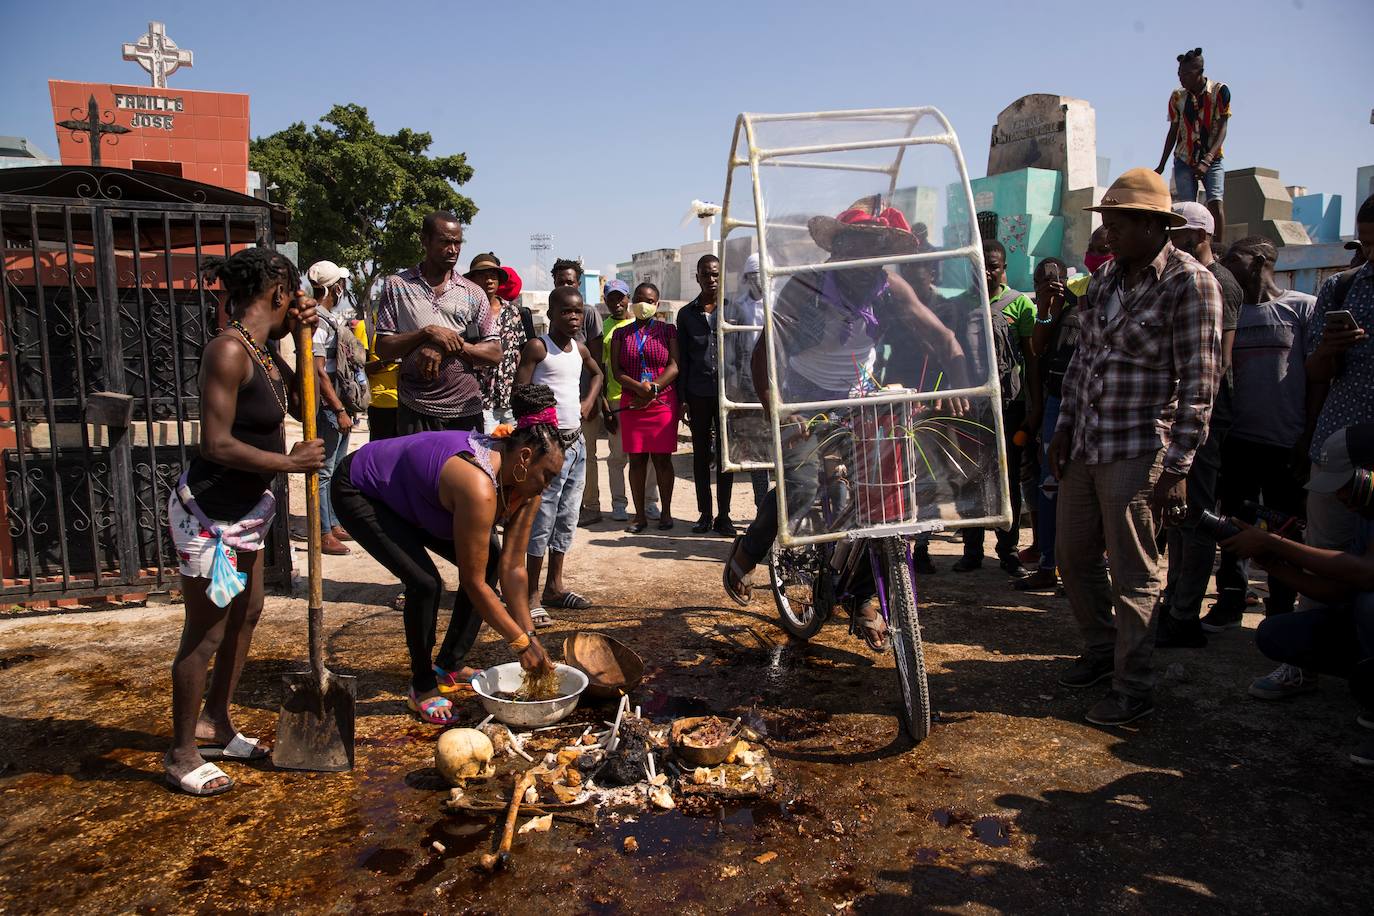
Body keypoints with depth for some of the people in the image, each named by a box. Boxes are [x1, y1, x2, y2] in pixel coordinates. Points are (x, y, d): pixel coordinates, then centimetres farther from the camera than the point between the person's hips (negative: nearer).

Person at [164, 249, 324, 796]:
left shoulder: (261, 351, 6)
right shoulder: (229, 351, -22)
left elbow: (302, 404, 15)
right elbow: (217, 444, -26)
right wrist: (292, 462, -16)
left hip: (246, 507, 10)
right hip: (210, 511, -10)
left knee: (246, 614, 20)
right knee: (206, 634, 3)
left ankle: (215, 724, 38)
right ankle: (182, 754, 20)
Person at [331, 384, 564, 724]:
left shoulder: (524, 483, -14)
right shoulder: (478, 487, -40)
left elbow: (512, 569, -11)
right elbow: (473, 583, -33)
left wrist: (530, 635, -13)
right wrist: (521, 643, -25)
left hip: (409, 493, 9)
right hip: (358, 491, -9)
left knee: (489, 560, 1)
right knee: (425, 583, -23)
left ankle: (449, 666, 16)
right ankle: (422, 688, 1)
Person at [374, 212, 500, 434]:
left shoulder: (473, 293, 9)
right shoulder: (397, 285, 7)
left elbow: (495, 354, 4)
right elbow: (383, 349, 2)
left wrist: (447, 347, -11)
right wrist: (428, 332, -13)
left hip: (466, 410, 1)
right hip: (415, 411, -1)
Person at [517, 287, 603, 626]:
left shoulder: (580, 349, 11)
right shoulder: (537, 347, -9)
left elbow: (597, 373, 32)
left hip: (576, 442, 7)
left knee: (567, 519, 13)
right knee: (542, 520, -7)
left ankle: (555, 586, 24)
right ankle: (531, 596, 0)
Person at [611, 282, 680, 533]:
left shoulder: (667, 330, 7)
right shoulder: (621, 334, 12)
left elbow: (674, 366, -3)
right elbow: (616, 371, 3)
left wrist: (653, 389, -14)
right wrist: (639, 388, -13)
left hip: (663, 402, -2)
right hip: (631, 403, 2)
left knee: (662, 458, 0)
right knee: (636, 459, 2)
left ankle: (666, 512, 8)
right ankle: (640, 514, 9)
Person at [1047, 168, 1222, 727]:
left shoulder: (1189, 282, -11)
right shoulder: (1106, 276, 11)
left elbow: (1198, 385, -14)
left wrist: (1176, 468, -17)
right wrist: (1064, 426, 12)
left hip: (1138, 451, -7)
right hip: (1083, 446, 8)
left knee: (1132, 575, 1)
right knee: (1073, 557, 15)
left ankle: (1133, 688, 15)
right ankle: (1101, 651, 36)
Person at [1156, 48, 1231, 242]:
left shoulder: (1220, 91, -9)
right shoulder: (1177, 97, 0)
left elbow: (1222, 129, -12)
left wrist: (1207, 161, -25)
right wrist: (1161, 166, 10)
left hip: (1211, 160, -2)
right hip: (1184, 160, 2)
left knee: (1216, 204, -17)